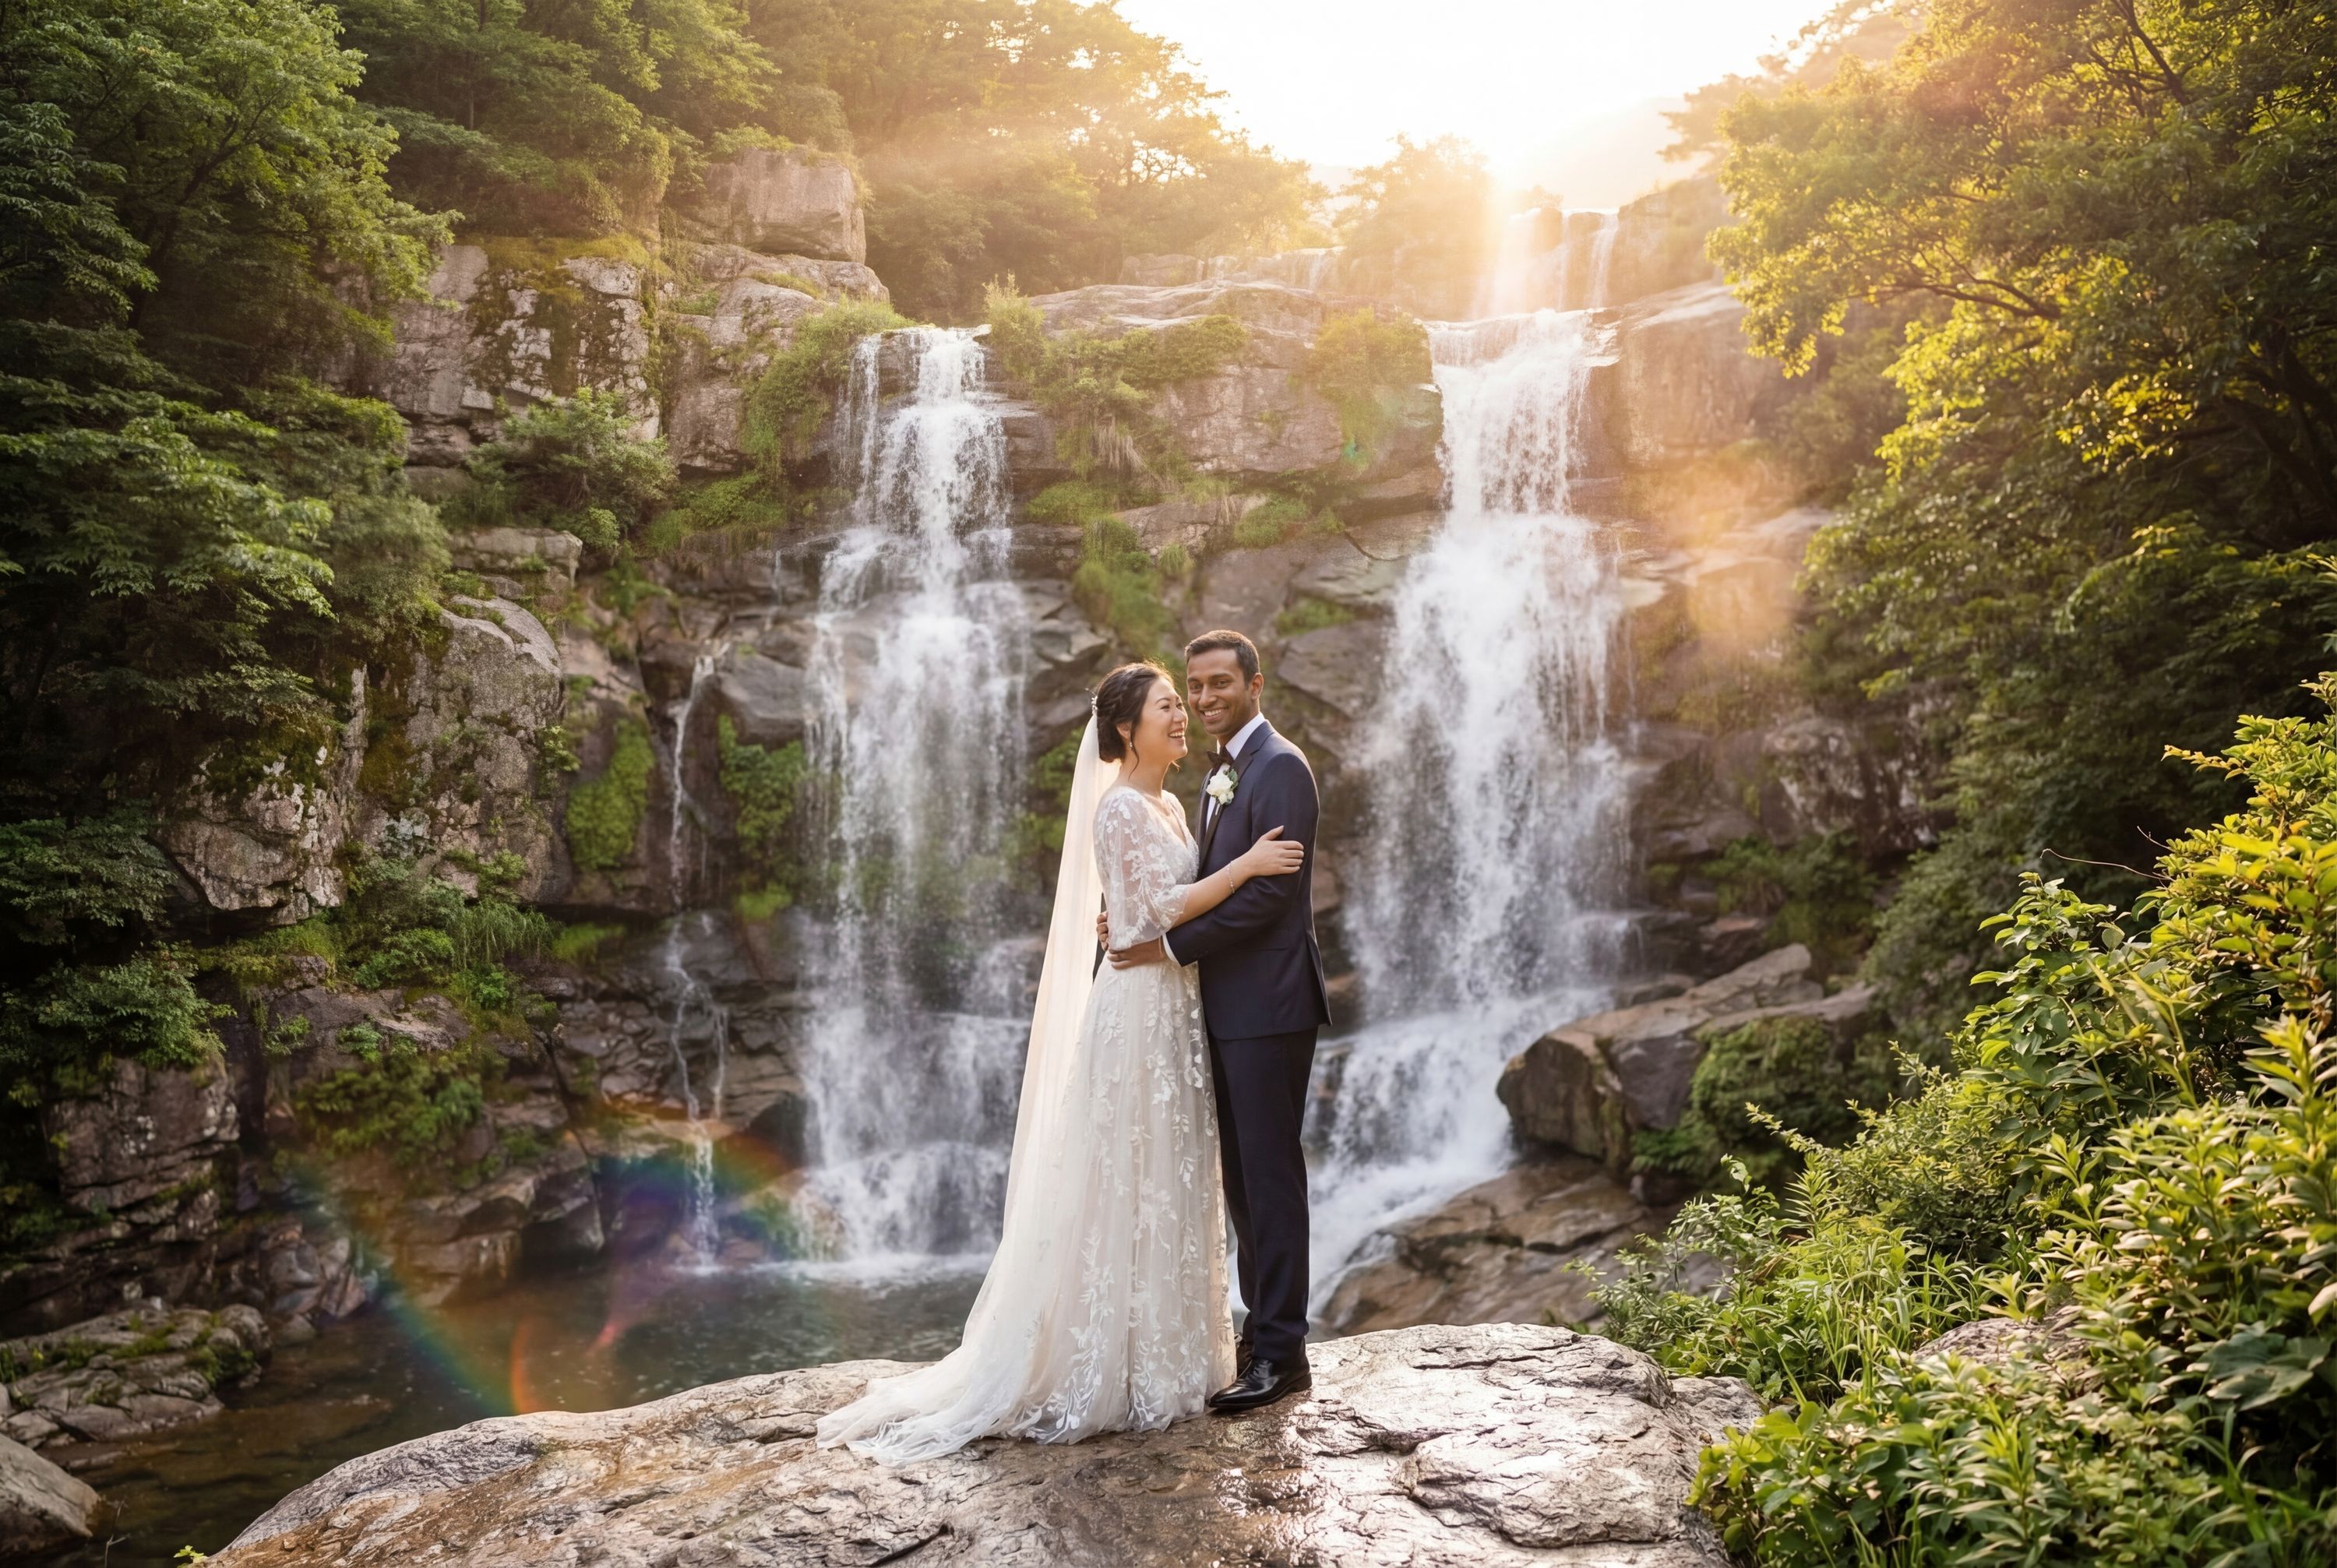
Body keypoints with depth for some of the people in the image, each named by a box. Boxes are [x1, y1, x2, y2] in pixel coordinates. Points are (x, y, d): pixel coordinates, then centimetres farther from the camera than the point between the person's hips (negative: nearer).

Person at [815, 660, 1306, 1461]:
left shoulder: (1169, 807, 16)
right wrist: (1246, 864, -16)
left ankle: (1162, 1356, 25)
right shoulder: (1120, 807, -12)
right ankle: (1122, 1373, 8)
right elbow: (1154, 912, -19)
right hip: (1138, 1010, -9)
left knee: (1167, 1184, 14)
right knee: (1125, 1189, -2)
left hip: (1174, 1010, 9)